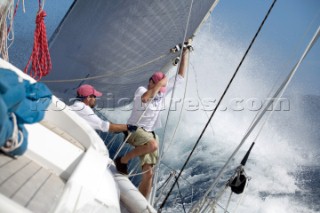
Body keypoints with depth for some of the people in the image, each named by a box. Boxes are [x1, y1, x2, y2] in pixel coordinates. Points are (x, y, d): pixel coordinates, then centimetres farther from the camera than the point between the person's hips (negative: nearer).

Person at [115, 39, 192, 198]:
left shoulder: (163, 91, 6)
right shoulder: (141, 90, -9)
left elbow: (181, 76, 9)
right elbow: (147, 97, -35)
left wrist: (186, 51, 7)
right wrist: (163, 78, -26)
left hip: (149, 133, 6)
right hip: (134, 129, -6)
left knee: (148, 174, -1)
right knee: (153, 144, -38)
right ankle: (123, 160, -16)